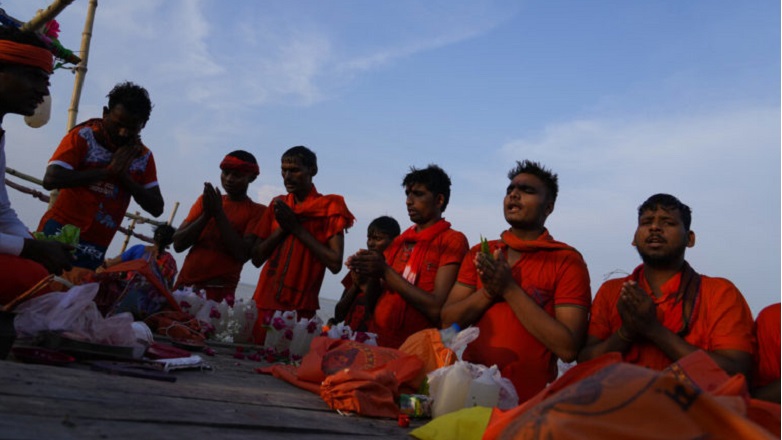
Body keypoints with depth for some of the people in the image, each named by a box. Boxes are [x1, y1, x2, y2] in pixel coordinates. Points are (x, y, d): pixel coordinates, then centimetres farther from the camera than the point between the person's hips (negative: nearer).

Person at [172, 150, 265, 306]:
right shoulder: (205, 200, 12)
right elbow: (178, 244, 5)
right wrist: (206, 214, -9)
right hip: (185, 285, 4)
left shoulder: (257, 211, -1)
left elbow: (243, 254, -14)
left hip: (220, 292, -4)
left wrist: (219, 213, -12)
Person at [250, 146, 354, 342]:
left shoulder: (329, 207, -3)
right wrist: (282, 227, -7)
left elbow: (335, 264, -12)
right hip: (263, 303, 4)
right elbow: (257, 258, 8)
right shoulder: (277, 204, 11)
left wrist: (297, 228, -12)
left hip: (299, 309, -4)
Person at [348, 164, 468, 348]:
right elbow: (373, 299, 13)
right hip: (376, 342, 5)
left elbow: (437, 309, -14)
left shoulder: (452, 241, -5)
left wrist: (385, 271, -14)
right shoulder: (399, 241, 12)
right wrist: (372, 274, -7)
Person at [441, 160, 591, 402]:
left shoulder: (567, 261, -4)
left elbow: (568, 348, -12)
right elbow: (448, 321, 4)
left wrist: (509, 289, -14)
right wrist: (489, 290, -12)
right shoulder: (479, 254, 9)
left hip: (528, 400, -3)